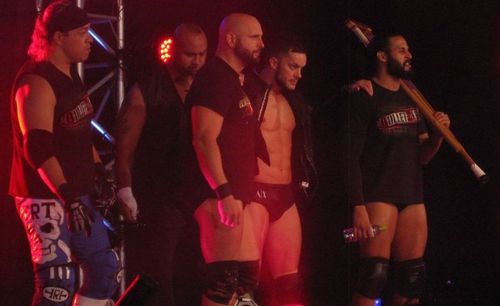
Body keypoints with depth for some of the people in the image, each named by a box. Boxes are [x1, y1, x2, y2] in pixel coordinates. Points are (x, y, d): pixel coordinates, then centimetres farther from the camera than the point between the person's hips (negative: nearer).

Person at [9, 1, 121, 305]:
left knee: (106, 271, 14)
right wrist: (68, 197, -32)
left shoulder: (70, 76, 12)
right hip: (46, 197, -10)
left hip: (77, 194, 10)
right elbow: (37, 147, -26)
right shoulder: (37, 82, -18)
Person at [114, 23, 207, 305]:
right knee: (155, 281, -6)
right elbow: (125, 146, -6)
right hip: (154, 201, -4)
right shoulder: (147, 90, -4)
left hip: (194, 198, 5)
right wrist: (126, 194, -13)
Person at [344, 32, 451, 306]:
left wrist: (437, 134, -2)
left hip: (412, 197, 7)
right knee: (374, 275, -15)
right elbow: (352, 157, -11)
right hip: (378, 197, -7)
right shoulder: (363, 99, -5)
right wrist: (358, 207, -19)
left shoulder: (410, 98, 15)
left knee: (412, 279, 6)